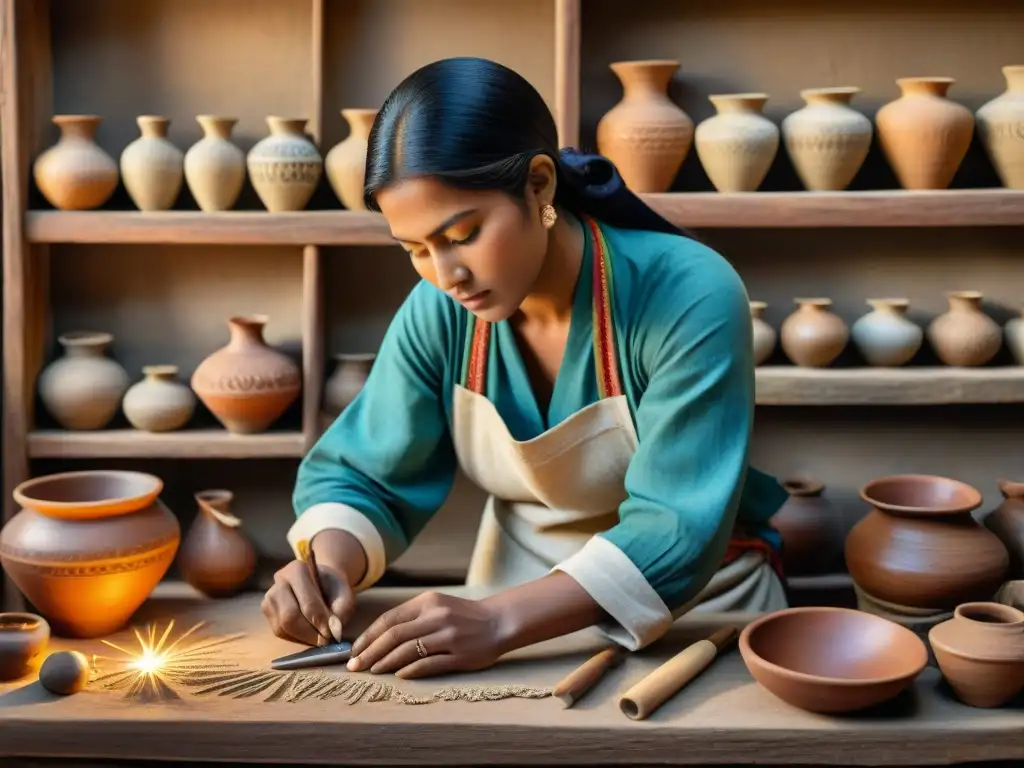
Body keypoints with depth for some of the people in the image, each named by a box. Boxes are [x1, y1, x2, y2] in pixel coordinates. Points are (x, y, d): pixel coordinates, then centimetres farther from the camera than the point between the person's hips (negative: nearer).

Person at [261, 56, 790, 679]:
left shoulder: (689, 299, -24)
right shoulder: (438, 312, -10)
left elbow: (676, 531, -27)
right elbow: (358, 475, -2)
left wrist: (501, 622, -39)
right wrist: (325, 565, -24)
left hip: (698, 612, -1)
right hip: (511, 610, 2)